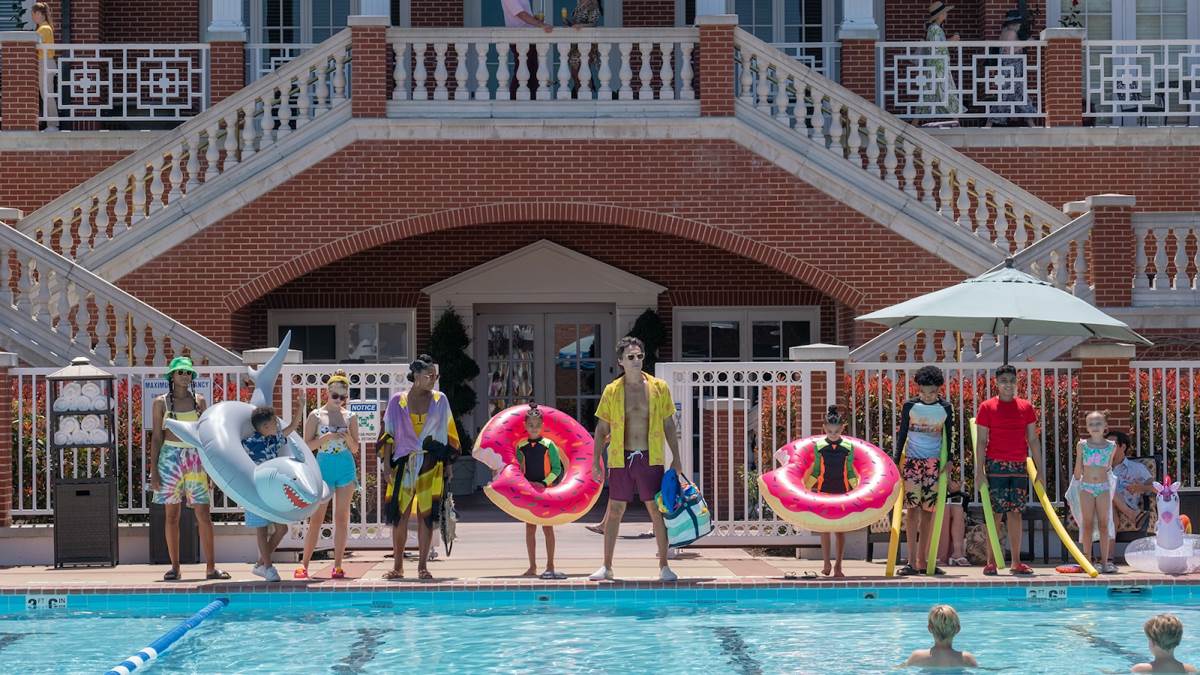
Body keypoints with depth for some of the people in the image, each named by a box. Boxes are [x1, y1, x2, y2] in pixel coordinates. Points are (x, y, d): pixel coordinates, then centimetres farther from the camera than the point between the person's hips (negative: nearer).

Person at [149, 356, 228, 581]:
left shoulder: (199, 401, 7)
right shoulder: (162, 402, 3)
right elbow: (156, 437, 3)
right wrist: (154, 472, -2)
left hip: (196, 458, 1)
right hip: (171, 458, -1)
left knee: (204, 515, -3)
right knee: (172, 515, 2)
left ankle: (211, 567, -1)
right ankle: (175, 567, 7)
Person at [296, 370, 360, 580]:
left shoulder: (350, 417, 6)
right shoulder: (316, 416, 1)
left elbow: (355, 449, 7)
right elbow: (307, 445, -2)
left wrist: (348, 437, -13)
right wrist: (326, 438, -15)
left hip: (346, 468, 2)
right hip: (323, 467, -2)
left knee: (342, 517, 1)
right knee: (316, 517, -3)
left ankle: (338, 565, 4)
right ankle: (304, 563, 0)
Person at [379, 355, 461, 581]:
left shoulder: (440, 400, 6)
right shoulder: (397, 401, 5)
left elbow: (447, 435, 9)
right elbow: (389, 434, 5)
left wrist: (447, 462, 3)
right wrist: (386, 463, -1)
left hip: (430, 464, 0)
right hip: (403, 463, 0)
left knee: (426, 515, 0)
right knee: (399, 515, -1)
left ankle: (422, 566, 5)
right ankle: (397, 566, 6)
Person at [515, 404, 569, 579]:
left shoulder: (549, 445, -5)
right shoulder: (521, 447, 3)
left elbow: (557, 469, -5)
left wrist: (545, 483, -16)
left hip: (546, 490, -3)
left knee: (547, 527, -2)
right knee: (530, 528, 6)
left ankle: (550, 566, 1)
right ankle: (532, 567, 12)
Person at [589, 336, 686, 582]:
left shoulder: (659, 388, 2)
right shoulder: (612, 391, 3)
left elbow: (669, 426, 7)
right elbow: (601, 429, 8)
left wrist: (676, 459, 2)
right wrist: (596, 462, 2)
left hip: (650, 459, -1)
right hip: (620, 459, 1)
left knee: (657, 510, 0)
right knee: (615, 511, 5)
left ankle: (664, 566, 8)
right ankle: (607, 566, 13)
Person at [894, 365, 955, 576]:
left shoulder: (945, 409, 4)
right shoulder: (910, 406, 0)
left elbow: (948, 437, 8)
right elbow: (902, 434, 2)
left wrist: (948, 460, -2)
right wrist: (896, 461, -2)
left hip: (934, 463, 2)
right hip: (912, 461, -2)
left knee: (928, 510, 2)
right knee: (912, 507, -10)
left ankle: (922, 561, 6)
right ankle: (912, 561, -12)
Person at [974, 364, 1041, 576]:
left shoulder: (1026, 407, 9)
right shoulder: (987, 407, 0)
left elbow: (1033, 440, 11)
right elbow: (981, 441, -2)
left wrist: (1039, 468, 7)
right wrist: (979, 470, -9)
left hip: (1019, 466, 3)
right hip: (996, 465, -3)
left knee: (1016, 512, 5)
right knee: (994, 513, -3)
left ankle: (1016, 562, 8)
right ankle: (991, 561, 0)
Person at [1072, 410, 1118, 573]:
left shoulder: (1111, 446, 0)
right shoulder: (1082, 445, -2)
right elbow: (1078, 471, 8)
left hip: (1103, 487, 1)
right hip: (1086, 487, -1)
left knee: (1103, 525, 2)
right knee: (1088, 525, 1)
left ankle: (1105, 562, 3)